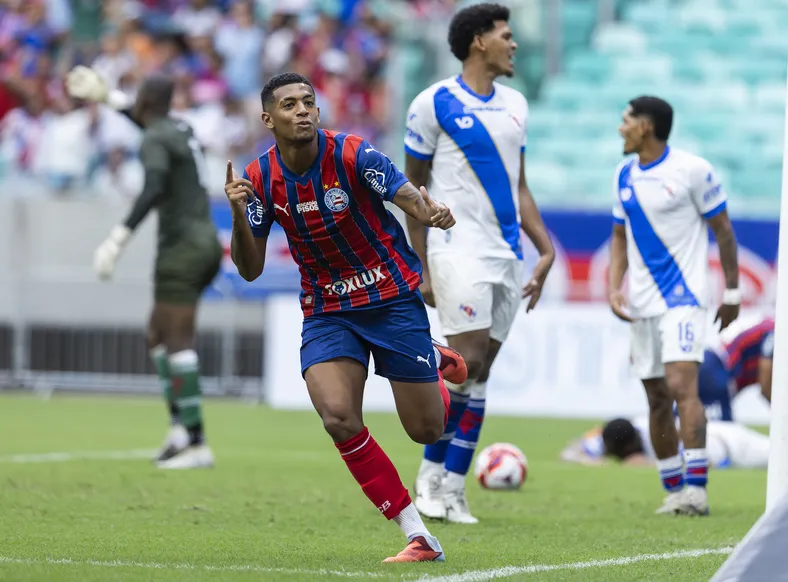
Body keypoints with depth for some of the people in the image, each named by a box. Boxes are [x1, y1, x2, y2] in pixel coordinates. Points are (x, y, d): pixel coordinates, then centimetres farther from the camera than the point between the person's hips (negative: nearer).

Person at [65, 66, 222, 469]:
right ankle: (179, 427, 4)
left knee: (177, 342, -11)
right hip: (206, 242, 10)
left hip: (182, 247, -10)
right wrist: (108, 99, 49)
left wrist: (118, 239, -32)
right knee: (157, 337, 13)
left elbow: (153, 190, -29)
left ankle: (195, 442, -17)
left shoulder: (154, 142, -11)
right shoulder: (179, 129, 16)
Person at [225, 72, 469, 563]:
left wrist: (433, 212, -49)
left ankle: (435, 359, 40)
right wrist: (239, 215, -21)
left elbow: (409, 197, -24)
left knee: (426, 430, 2)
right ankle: (419, 536, -12)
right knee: (338, 417, -22)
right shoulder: (261, 179, -7)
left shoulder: (353, 154, -17)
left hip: (392, 296, -2)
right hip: (327, 311, 2)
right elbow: (251, 270, -3)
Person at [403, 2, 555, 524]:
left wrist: (546, 248, 10)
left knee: (480, 372, 4)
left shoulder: (515, 105, 14)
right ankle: (431, 475, 0)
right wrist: (422, 268, -4)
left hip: (507, 256, 6)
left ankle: (452, 488, 8)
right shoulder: (435, 104, -4)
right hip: (459, 250, -6)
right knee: (467, 364, -14)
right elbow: (414, 188, 0)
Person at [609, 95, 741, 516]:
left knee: (681, 386, -20)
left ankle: (697, 488, -21)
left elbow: (723, 231, -1)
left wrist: (732, 292, 1)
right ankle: (673, 491, 16)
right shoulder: (624, 176, 10)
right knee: (657, 399, 7)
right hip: (642, 304, 6)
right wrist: (614, 288, 4)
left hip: (684, 297, -6)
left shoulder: (692, 170, -8)